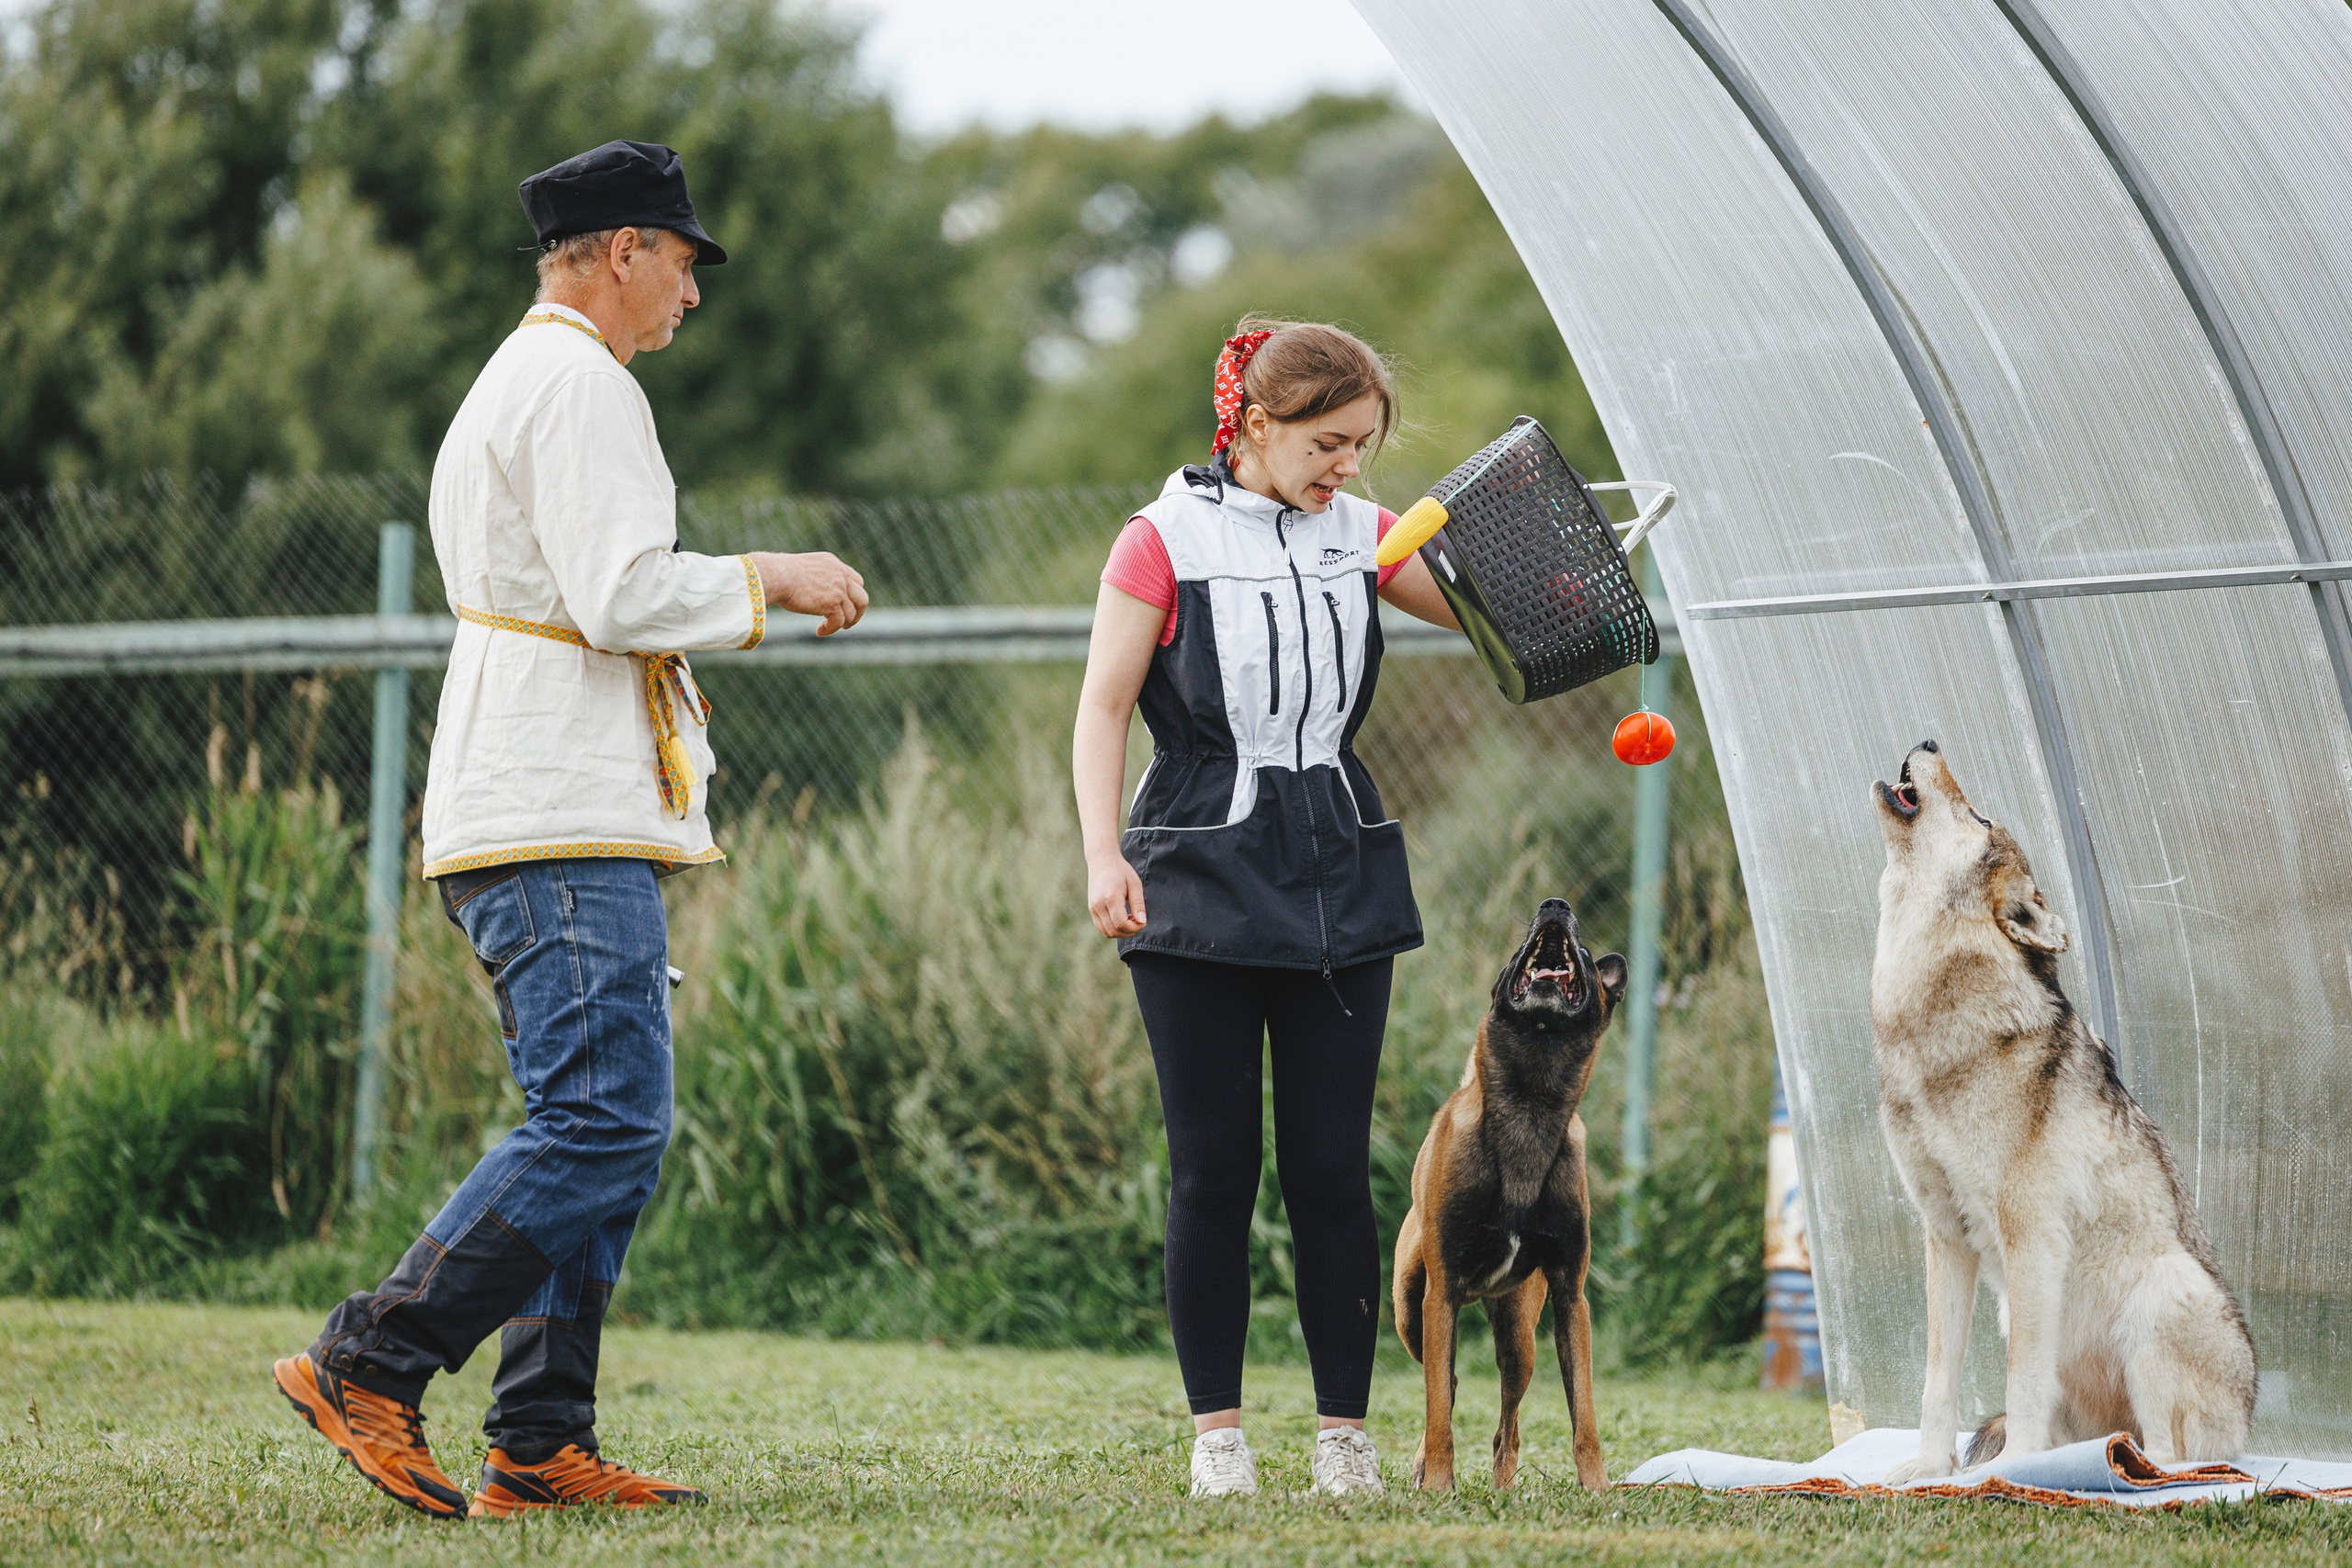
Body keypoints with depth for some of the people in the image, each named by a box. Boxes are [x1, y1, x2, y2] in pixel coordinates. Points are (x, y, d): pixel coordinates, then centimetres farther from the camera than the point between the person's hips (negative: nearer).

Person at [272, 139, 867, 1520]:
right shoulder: (580, 384, -9)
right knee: (604, 1126, -15)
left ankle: (542, 1447, 4)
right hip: (569, 828, -11)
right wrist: (770, 580, -5)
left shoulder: (510, 386, 25)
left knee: (601, 1133, 8)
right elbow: (625, 596, -18)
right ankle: (368, 1368, -15)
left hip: (543, 821, 11)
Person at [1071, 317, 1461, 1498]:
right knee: (1214, 1170, 0)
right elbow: (1103, 706, -4)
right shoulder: (1165, 540, -3)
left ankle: (1346, 1432, 7)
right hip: (1201, 881, -3)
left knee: (1333, 1169, 2)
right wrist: (1104, 853, -14)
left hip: (1338, 883, 3)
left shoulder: (1364, 537, 8)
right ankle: (1216, 1430, 7)